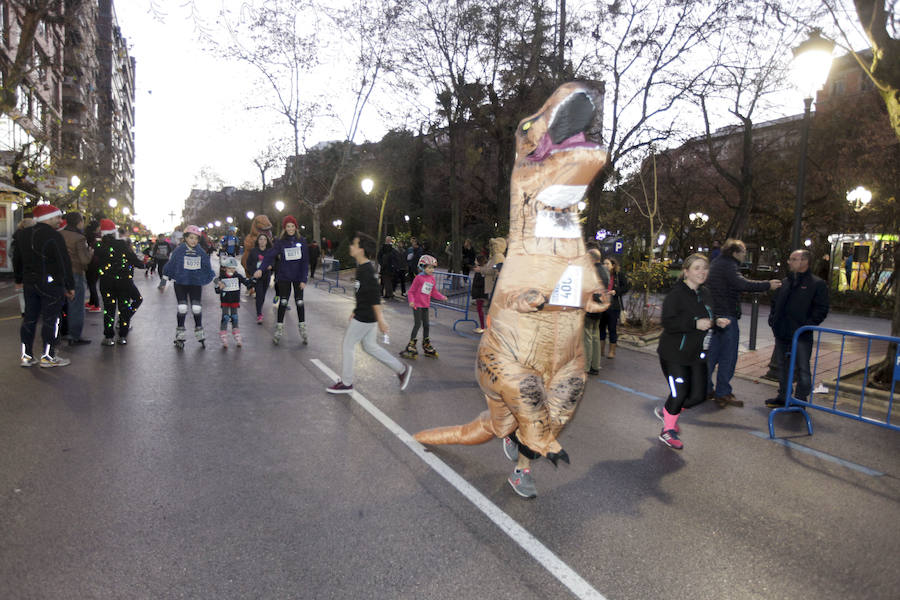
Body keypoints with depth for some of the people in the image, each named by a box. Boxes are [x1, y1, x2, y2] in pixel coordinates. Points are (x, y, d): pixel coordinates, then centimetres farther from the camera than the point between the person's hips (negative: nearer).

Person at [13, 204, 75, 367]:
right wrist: (70, 286, -9)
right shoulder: (54, 236, -14)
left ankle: (26, 355, 17)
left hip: (29, 283, 7)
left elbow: (17, 260, 18)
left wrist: (19, 280, 28)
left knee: (29, 318, 12)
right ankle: (48, 356, 2)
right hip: (51, 284, -7)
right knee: (50, 319, -1)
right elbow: (64, 263, -14)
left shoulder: (22, 235, 10)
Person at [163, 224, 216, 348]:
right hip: (180, 283, -1)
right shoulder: (179, 251, -7)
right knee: (182, 309, -4)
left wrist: (216, 280, 5)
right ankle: (179, 336, 10)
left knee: (196, 308, 0)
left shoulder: (201, 252, -1)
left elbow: (208, 268, 8)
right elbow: (170, 266, 0)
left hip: (196, 283, 2)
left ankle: (200, 334, 17)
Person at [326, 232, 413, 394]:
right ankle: (402, 369, 23)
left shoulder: (366, 270, -22)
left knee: (347, 345, 3)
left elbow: (375, 295, -25)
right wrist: (356, 311, 24)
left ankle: (346, 383, 18)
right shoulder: (363, 267, 9)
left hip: (366, 317, -10)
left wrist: (380, 320, -26)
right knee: (370, 346, 17)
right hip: (364, 314, 10)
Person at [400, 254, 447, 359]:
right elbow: (411, 291, -9)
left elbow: (434, 292, 16)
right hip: (417, 304, -6)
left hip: (425, 305, 6)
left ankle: (427, 346, 25)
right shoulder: (419, 278, -11)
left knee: (426, 325, 12)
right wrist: (411, 301, -24)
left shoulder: (432, 279, 8)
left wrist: (442, 297, 2)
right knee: (417, 324, -9)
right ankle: (411, 346, 0)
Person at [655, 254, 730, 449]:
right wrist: (695, 323, -30)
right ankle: (668, 430, 20)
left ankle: (666, 411, 31)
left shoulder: (704, 294, 10)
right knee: (679, 393, -4)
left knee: (698, 395, 6)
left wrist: (716, 322, 3)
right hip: (674, 354, -7)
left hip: (696, 355, 8)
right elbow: (668, 323, -23)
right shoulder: (676, 294, -15)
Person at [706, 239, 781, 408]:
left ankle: (705, 388, 19)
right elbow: (742, 284, -28)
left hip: (714, 315, 9)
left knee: (712, 354, 14)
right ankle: (723, 393, 3)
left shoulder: (715, 263, 17)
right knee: (728, 356, -1)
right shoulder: (729, 265, -13)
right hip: (727, 316, -9)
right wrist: (768, 285, -23)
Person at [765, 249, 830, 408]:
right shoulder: (785, 282, 15)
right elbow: (775, 303, 24)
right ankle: (783, 396, 26)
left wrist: (807, 324, -17)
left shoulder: (817, 284, -4)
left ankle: (800, 399, 9)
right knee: (782, 366, 15)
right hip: (781, 333, 7)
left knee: (802, 368, -1)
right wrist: (772, 318, 10)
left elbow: (821, 309, -9)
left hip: (801, 335, -7)